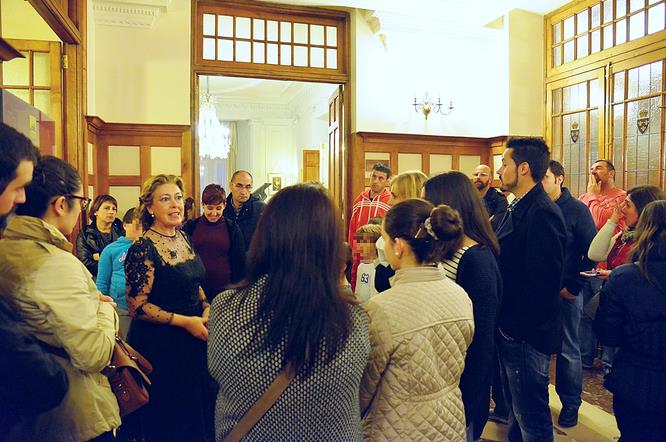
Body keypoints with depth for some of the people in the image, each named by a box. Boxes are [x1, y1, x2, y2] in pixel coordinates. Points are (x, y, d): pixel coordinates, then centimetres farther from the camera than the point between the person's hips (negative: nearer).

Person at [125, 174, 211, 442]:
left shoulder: (184, 238, 4)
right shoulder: (143, 249, -17)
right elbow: (137, 306, -18)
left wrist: (206, 310, -1)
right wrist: (184, 321, -20)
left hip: (193, 339, 7)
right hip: (159, 345, -7)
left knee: (195, 409, 20)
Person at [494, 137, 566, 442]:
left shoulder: (542, 212, -20)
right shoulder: (518, 208, 10)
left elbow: (544, 280, -25)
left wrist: (515, 325, -18)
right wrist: (503, 321, 9)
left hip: (527, 334, -9)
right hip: (511, 328, 9)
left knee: (531, 415, 8)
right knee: (517, 407, 25)